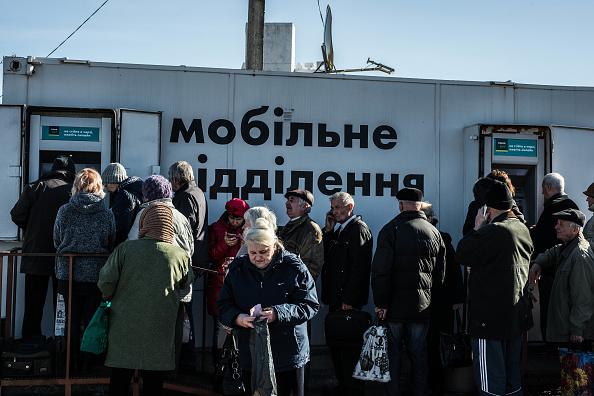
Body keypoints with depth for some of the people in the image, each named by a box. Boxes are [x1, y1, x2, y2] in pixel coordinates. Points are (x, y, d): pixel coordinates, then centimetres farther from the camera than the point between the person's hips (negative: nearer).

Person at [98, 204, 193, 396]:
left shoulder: (125, 249, -10)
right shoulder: (180, 256, -7)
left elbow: (105, 283, -9)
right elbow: (186, 284, 10)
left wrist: (110, 298, 11)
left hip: (125, 329, 0)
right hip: (159, 333, 0)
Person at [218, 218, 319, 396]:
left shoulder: (294, 267, -8)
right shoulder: (237, 269, 2)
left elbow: (310, 305, -10)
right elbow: (224, 306, 5)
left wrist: (278, 313, -24)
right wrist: (238, 318, -18)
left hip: (289, 354, -2)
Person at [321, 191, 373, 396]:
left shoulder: (359, 228, -11)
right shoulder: (338, 229, 17)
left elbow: (359, 267, -18)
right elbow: (326, 256, 15)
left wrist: (349, 299, -20)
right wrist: (328, 230, 6)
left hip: (349, 300, -9)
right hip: (335, 298, 9)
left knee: (349, 347, -3)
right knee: (336, 343, 13)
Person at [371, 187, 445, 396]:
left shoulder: (391, 229, -9)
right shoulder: (434, 232, 6)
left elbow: (380, 270, -14)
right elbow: (441, 273, 11)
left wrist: (380, 302, -10)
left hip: (395, 304, -3)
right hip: (422, 307, 3)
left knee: (393, 353, 6)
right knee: (419, 355, 11)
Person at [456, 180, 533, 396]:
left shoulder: (492, 231, -20)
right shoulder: (523, 229, 8)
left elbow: (462, 255, -13)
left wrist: (477, 228, -2)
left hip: (491, 317, -9)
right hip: (517, 315, 9)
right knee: (513, 374, 18)